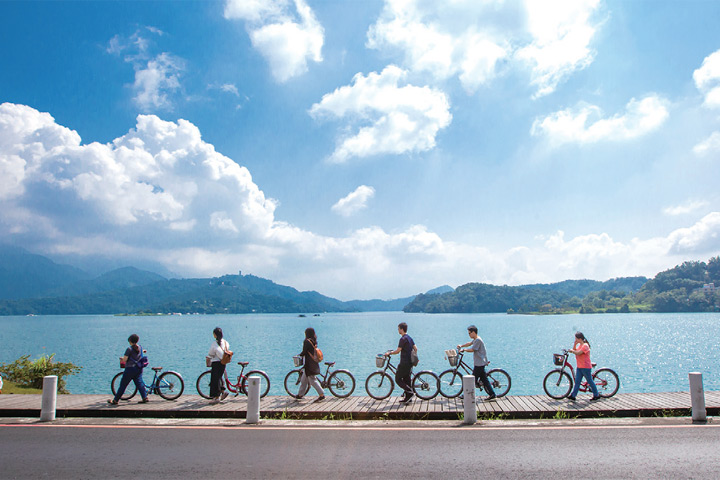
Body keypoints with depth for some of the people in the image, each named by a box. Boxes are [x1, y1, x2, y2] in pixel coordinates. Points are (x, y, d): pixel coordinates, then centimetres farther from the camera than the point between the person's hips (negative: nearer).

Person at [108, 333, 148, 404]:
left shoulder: (129, 349, -13)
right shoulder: (140, 348, 6)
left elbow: (124, 359, -15)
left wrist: (121, 358, 8)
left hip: (130, 369, -6)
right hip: (139, 369, 6)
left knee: (123, 385, 3)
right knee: (139, 383, 7)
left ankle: (115, 400, 13)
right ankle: (145, 397, -4)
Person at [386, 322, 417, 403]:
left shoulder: (403, 339, -15)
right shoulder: (410, 338, 13)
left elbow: (398, 351, -17)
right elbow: (415, 349, 17)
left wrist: (389, 353, -2)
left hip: (404, 363, -9)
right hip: (410, 363, 9)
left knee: (398, 379, -2)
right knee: (406, 380, 12)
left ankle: (409, 392, -8)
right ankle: (408, 397, 13)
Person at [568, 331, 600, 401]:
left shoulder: (585, 345, -17)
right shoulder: (579, 345, 12)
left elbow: (578, 353, -26)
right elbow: (574, 350, 12)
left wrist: (572, 350, -10)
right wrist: (575, 344, 2)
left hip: (586, 367, -9)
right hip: (579, 367, 9)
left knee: (590, 381, 3)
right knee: (577, 381, 4)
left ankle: (596, 395, 17)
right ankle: (573, 396, 3)